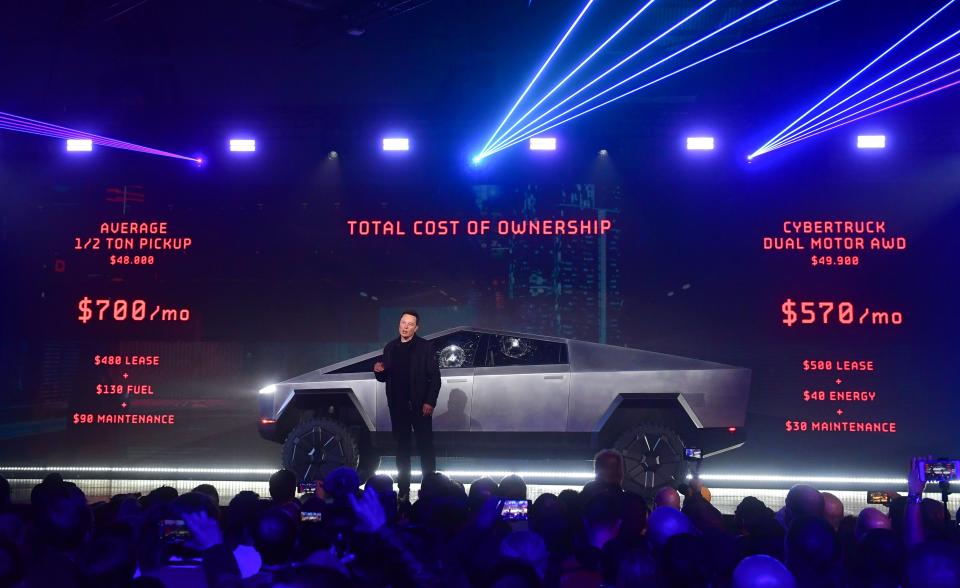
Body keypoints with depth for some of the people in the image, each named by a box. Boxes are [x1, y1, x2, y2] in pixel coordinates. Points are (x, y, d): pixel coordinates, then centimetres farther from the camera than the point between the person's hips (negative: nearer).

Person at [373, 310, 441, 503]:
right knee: (402, 449, 9)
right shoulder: (390, 347, 10)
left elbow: (435, 376, -6)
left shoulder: (424, 347, -3)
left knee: (426, 448, 1)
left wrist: (430, 402, -13)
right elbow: (384, 378, 15)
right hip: (398, 406, 4)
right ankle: (403, 491, 14)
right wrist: (379, 371, -8)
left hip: (420, 406, -4)